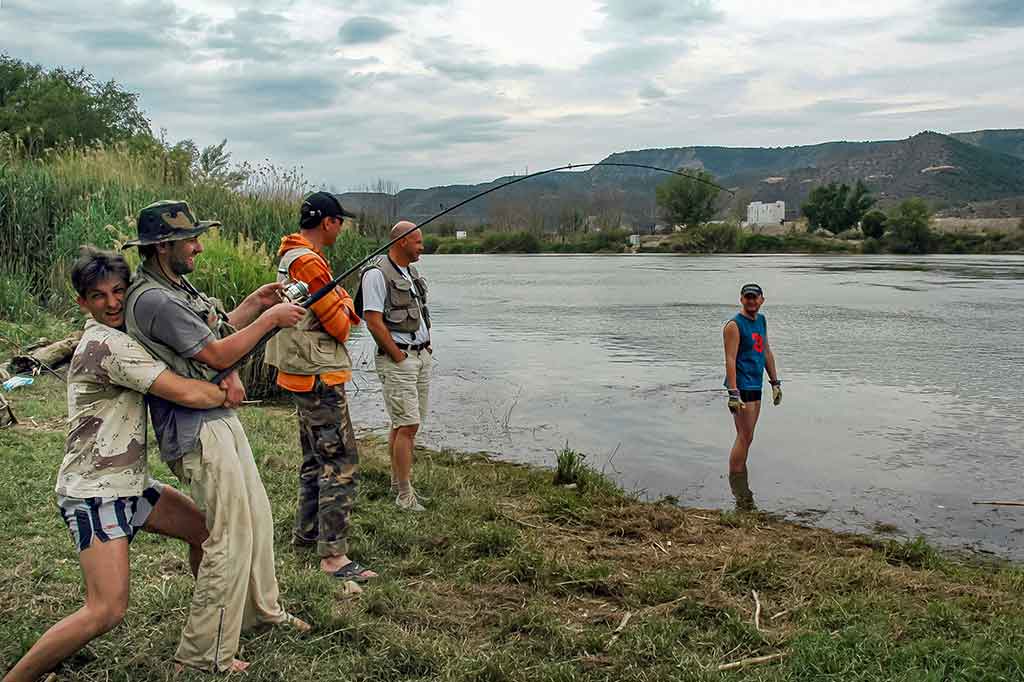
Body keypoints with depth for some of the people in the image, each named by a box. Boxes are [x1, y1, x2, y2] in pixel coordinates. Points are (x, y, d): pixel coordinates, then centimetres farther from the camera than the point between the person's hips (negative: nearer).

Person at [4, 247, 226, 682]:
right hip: (94, 494, -10)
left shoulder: (114, 337, 12)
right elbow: (185, 393, -27)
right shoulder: (109, 345, -20)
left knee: (206, 528, 18)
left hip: (129, 484, 10)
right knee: (107, 610, -16)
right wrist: (228, 394, -8)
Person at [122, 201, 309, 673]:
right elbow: (217, 354, -18)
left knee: (256, 517, 20)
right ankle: (205, 653, 7)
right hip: (197, 431, -10)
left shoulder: (175, 286, 11)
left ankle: (262, 609, 37)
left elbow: (213, 335, 17)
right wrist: (269, 318, -10)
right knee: (231, 538, -5)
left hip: (221, 418, 10)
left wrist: (251, 306, 2)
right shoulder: (153, 299, -20)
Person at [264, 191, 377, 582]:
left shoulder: (290, 256, 13)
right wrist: (346, 306, 3)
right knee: (340, 463, -9)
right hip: (320, 377, -11)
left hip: (305, 375, 11)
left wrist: (340, 305, -3)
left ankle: (306, 532, 33)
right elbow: (340, 325, -16)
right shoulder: (308, 262, -19)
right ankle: (333, 555, -8)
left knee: (315, 458, 21)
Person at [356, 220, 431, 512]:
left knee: (402, 424, 13)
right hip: (397, 359, -8)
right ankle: (404, 495, -4)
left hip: (422, 356, 8)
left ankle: (397, 483, 21)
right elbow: (374, 322, -17)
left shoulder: (411, 273, 15)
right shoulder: (376, 274, -12)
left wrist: (428, 347, 13)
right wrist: (398, 356, -14)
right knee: (408, 425, -10)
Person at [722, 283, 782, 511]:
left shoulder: (761, 320, 15)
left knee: (746, 437, 11)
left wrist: (775, 382, 20)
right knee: (745, 437, -8)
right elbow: (730, 360, -16)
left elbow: (766, 352, 22)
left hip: (755, 385, 8)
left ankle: (740, 486, 19)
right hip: (741, 386, -8)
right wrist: (733, 393, -23)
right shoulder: (734, 325, -10)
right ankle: (737, 485, -1)